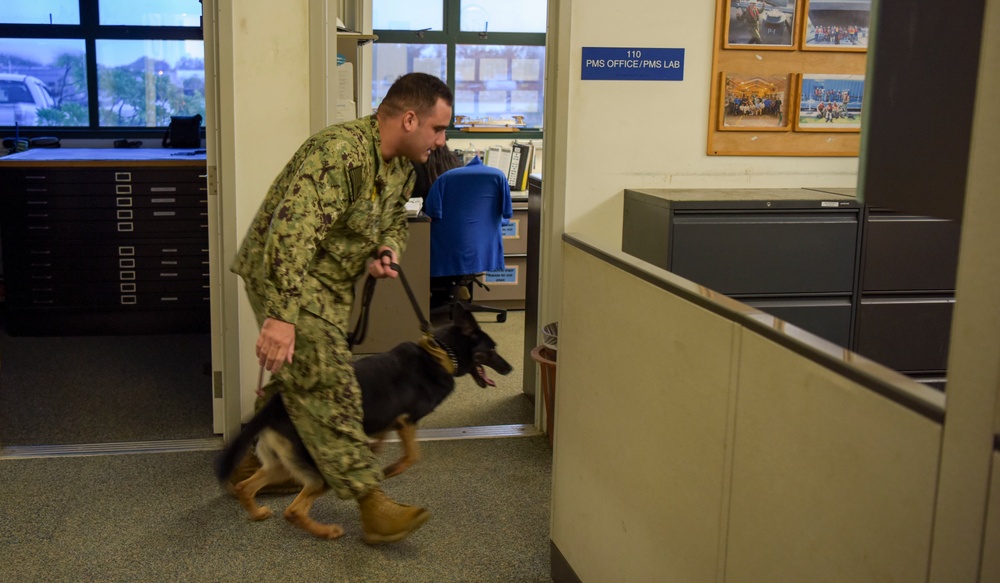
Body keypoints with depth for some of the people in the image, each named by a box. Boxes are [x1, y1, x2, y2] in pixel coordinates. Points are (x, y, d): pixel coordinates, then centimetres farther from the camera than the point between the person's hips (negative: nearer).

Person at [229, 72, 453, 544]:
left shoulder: (401, 164, 3)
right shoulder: (341, 153, -29)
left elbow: (393, 219, 20)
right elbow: (293, 231, -37)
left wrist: (386, 251, -4)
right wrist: (282, 315, -43)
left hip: (331, 279, 10)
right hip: (284, 273, -10)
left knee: (295, 378, 18)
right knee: (327, 384, -12)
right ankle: (371, 503, -12)